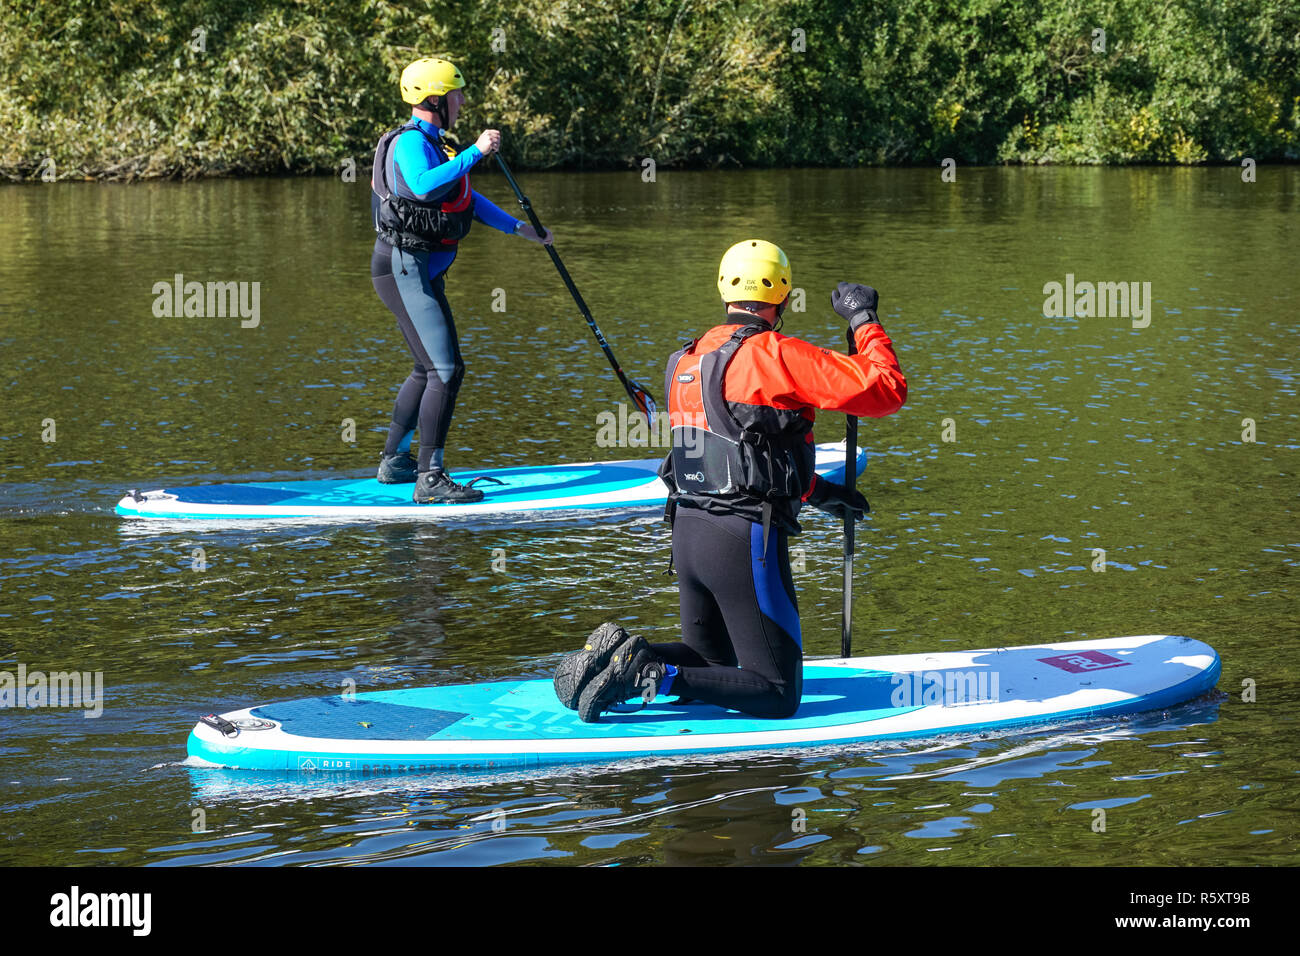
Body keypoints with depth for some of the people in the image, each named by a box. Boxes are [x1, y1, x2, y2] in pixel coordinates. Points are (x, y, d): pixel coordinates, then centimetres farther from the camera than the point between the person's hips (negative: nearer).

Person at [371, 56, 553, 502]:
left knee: (430, 369, 21)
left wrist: (518, 227, 30)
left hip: (420, 271, 11)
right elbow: (424, 185, -37)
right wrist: (475, 153, -34)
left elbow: (466, 198, 29)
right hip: (405, 268, -11)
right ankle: (430, 478, -17)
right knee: (446, 369, -15)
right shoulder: (410, 142, -15)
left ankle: (394, 461, 31)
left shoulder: (432, 143, 18)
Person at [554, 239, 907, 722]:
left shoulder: (686, 361, 13)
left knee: (711, 660, 26)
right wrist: (864, 319, 1)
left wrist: (816, 490, 29)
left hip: (688, 533, 8)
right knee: (778, 694, -2)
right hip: (746, 538, -8)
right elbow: (886, 391, -14)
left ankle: (618, 652, 1)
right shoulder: (775, 355, -12)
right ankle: (655, 677, -20)